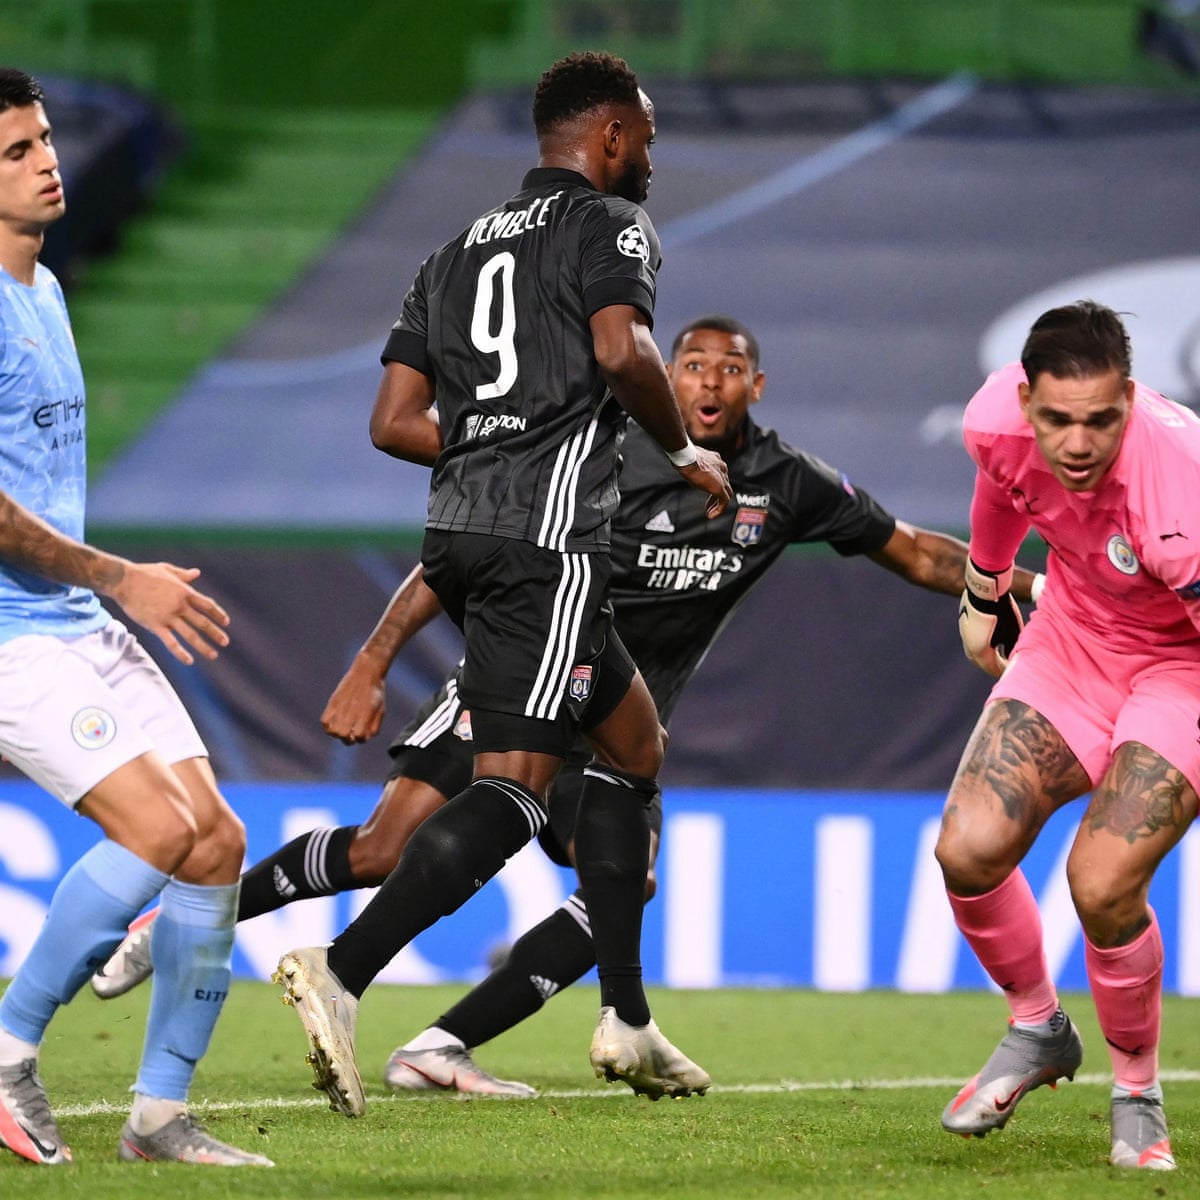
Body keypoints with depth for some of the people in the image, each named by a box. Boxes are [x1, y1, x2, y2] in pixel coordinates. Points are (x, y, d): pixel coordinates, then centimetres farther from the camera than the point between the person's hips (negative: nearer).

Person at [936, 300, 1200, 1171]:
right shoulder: (999, 421, -19)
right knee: (969, 847, -11)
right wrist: (984, 590, 23)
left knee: (1102, 883, -22)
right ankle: (1038, 1032, 19)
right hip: (1071, 637, 5)